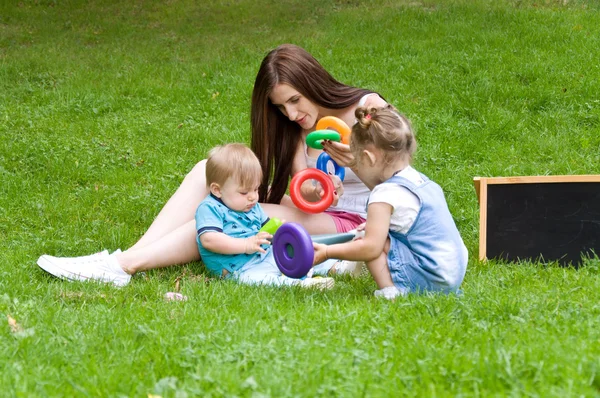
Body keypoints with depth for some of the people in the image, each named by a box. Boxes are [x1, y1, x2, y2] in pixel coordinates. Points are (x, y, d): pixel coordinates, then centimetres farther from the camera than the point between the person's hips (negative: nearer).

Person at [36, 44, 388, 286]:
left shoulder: (369, 108, -10)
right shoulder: (300, 123, 7)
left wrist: (357, 160, -29)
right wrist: (307, 193, -33)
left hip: (356, 223, -7)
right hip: (313, 215, 7)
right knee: (210, 171, -8)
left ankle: (123, 265, -31)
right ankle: (131, 256, -22)